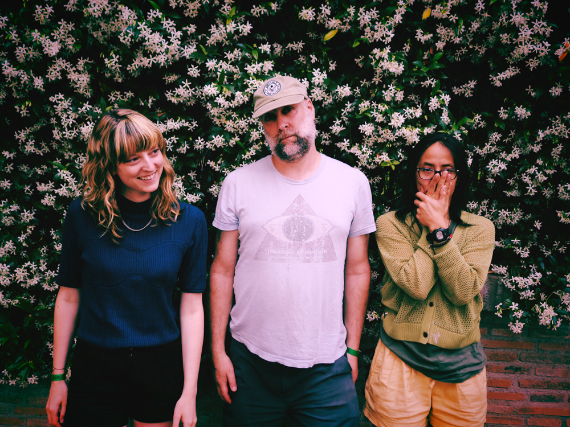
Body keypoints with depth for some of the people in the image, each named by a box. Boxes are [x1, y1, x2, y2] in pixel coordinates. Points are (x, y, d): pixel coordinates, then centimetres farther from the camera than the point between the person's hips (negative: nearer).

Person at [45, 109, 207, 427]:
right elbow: (68, 297, -1)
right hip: (95, 368, 0)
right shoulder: (83, 216, -8)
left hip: (163, 367, 0)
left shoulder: (189, 220, -9)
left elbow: (192, 308, -7)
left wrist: (189, 391, -8)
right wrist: (58, 377, 3)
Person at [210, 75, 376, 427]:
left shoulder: (353, 182, 0)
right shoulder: (239, 183, -2)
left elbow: (357, 270, 4)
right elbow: (222, 270, 1)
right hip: (252, 359, 0)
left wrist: (353, 348, 4)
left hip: (327, 364, 0)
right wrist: (218, 351, 0)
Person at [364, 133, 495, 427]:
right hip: (402, 358, -1)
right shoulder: (390, 225, -4)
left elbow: (464, 291, -14)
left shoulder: (480, 229, 1)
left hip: (461, 364, 2)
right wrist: (434, 228, -14)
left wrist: (440, 227, -16)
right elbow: (416, 285, -17)